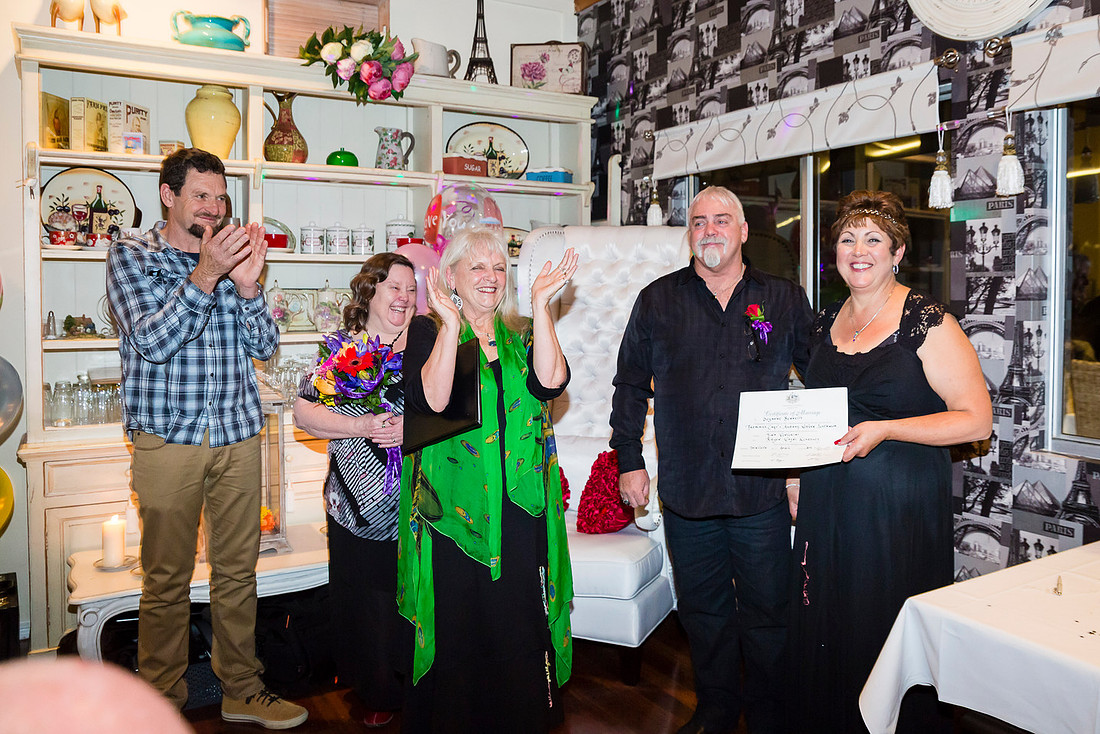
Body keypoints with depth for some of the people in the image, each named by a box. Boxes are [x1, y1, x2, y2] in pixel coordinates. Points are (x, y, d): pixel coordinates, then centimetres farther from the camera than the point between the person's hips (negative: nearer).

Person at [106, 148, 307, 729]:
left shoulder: (229, 256, 13)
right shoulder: (131, 256, 2)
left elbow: (264, 345, 5)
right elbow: (151, 340, -13)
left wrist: (247, 285, -12)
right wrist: (204, 275, -23)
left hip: (238, 436, 4)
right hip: (168, 437, -3)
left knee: (238, 569, 10)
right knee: (166, 579, 5)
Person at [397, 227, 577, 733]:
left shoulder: (523, 335, 11)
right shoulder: (427, 332, 2)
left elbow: (550, 383, -11)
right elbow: (431, 400, -16)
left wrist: (541, 303, -13)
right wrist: (451, 325, -20)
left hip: (521, 508, 3)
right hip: (454, 507, -2)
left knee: (519, 629, 9)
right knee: (456, 630, 6)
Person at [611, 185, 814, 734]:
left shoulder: (785, 300, 5)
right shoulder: (657, 301, 6)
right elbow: (631, 384, 9)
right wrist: (629, 459, 4)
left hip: (763, 490, -1)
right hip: (686, 491, 1)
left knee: (767, 612, 9)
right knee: (703, 611, 15)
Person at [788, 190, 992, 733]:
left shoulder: (927, 323, -8)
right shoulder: (827, 321, 9)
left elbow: (977, 420, -12)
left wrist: (885, 429, -22)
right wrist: (799, 473, 9)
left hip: (899, 506, -5)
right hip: (826, 504, 6)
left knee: (886, 640, 4)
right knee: (821, 634, 14)